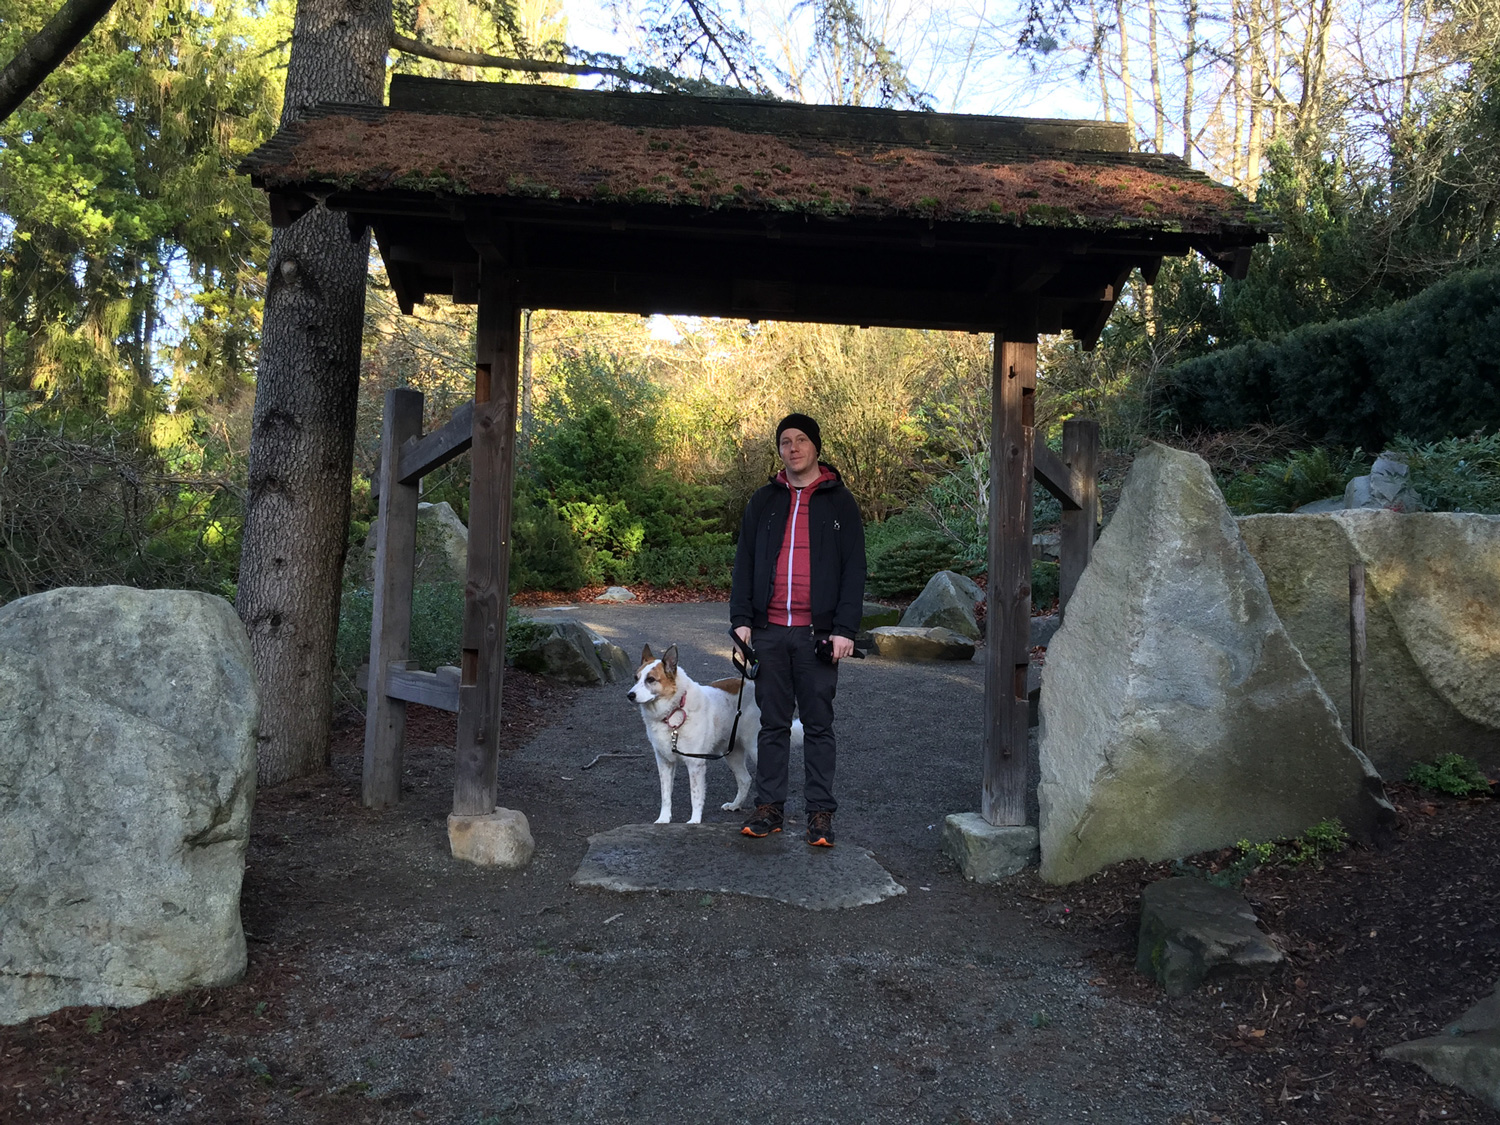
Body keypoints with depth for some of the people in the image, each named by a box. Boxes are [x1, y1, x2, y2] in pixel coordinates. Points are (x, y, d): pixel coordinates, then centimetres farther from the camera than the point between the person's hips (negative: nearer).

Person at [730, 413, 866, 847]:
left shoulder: (839, 502, 5)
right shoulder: (763, 501, 12)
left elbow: (854, 569, 0)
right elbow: (744, 562, 11)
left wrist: (845, 628, -9)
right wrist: (741, 618, 0)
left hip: (817, 633, -2)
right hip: (769, 631, 2)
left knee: (819, 725, 4)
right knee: (772, 724, 8)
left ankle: (820, 813, 11)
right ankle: (769, 807, 16)